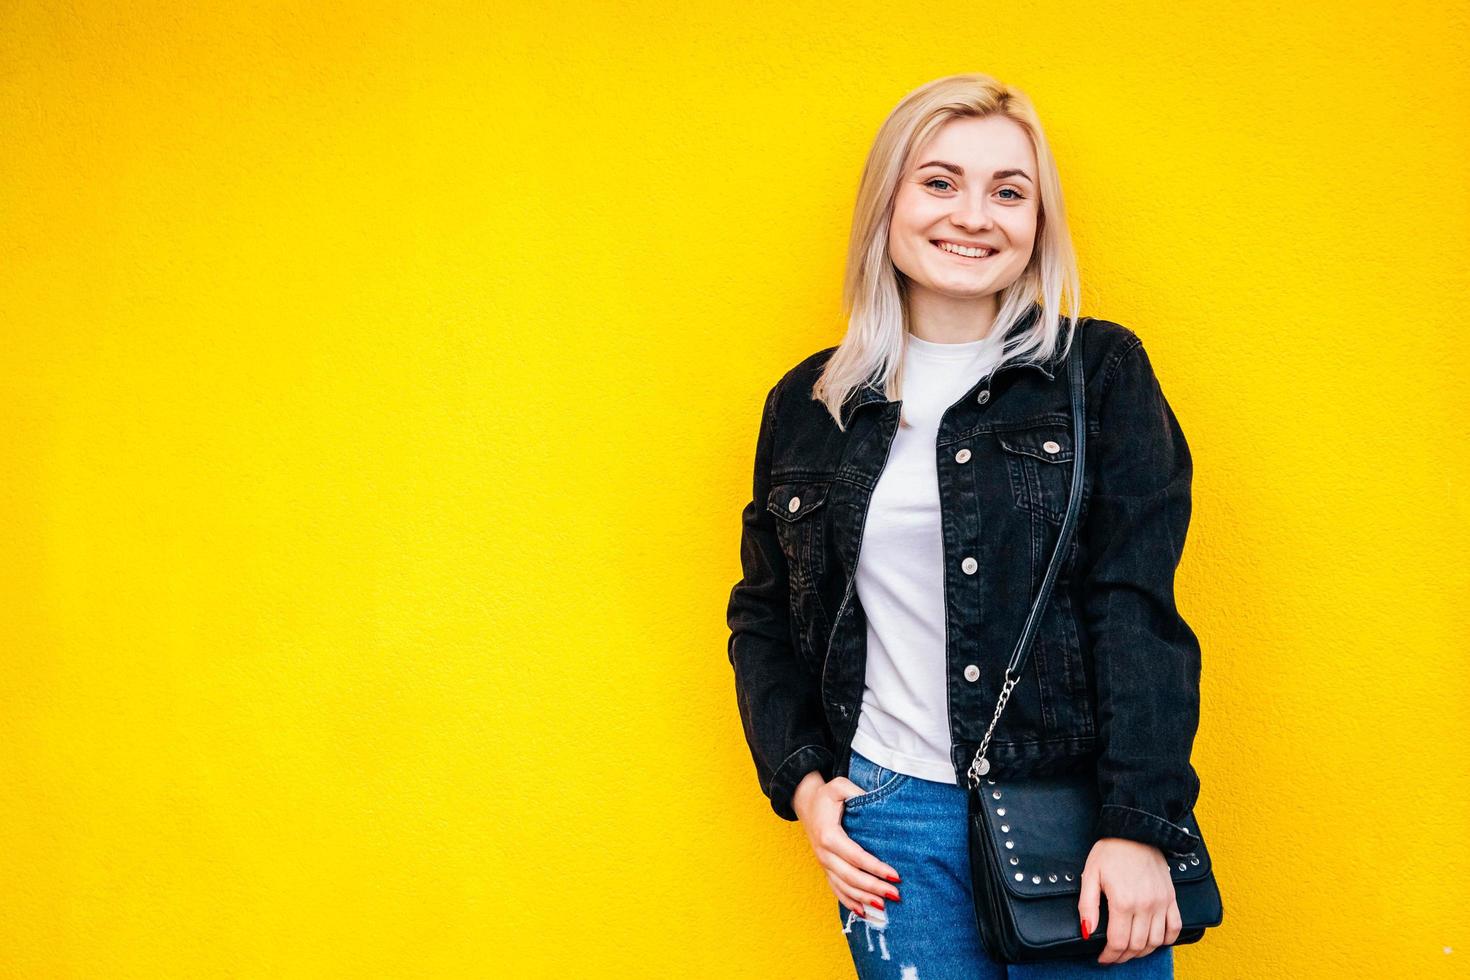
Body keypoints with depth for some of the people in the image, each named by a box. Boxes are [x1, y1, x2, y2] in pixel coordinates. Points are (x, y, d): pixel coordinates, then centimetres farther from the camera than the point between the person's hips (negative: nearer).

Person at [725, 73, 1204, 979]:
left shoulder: (1102, 372, 0)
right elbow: (763, 613, 16)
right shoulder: (807, 403, 7)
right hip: (891, 817, 2)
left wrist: (1139, 824, -14)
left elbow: (1138, 608, -7)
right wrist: (801, 778, 3)